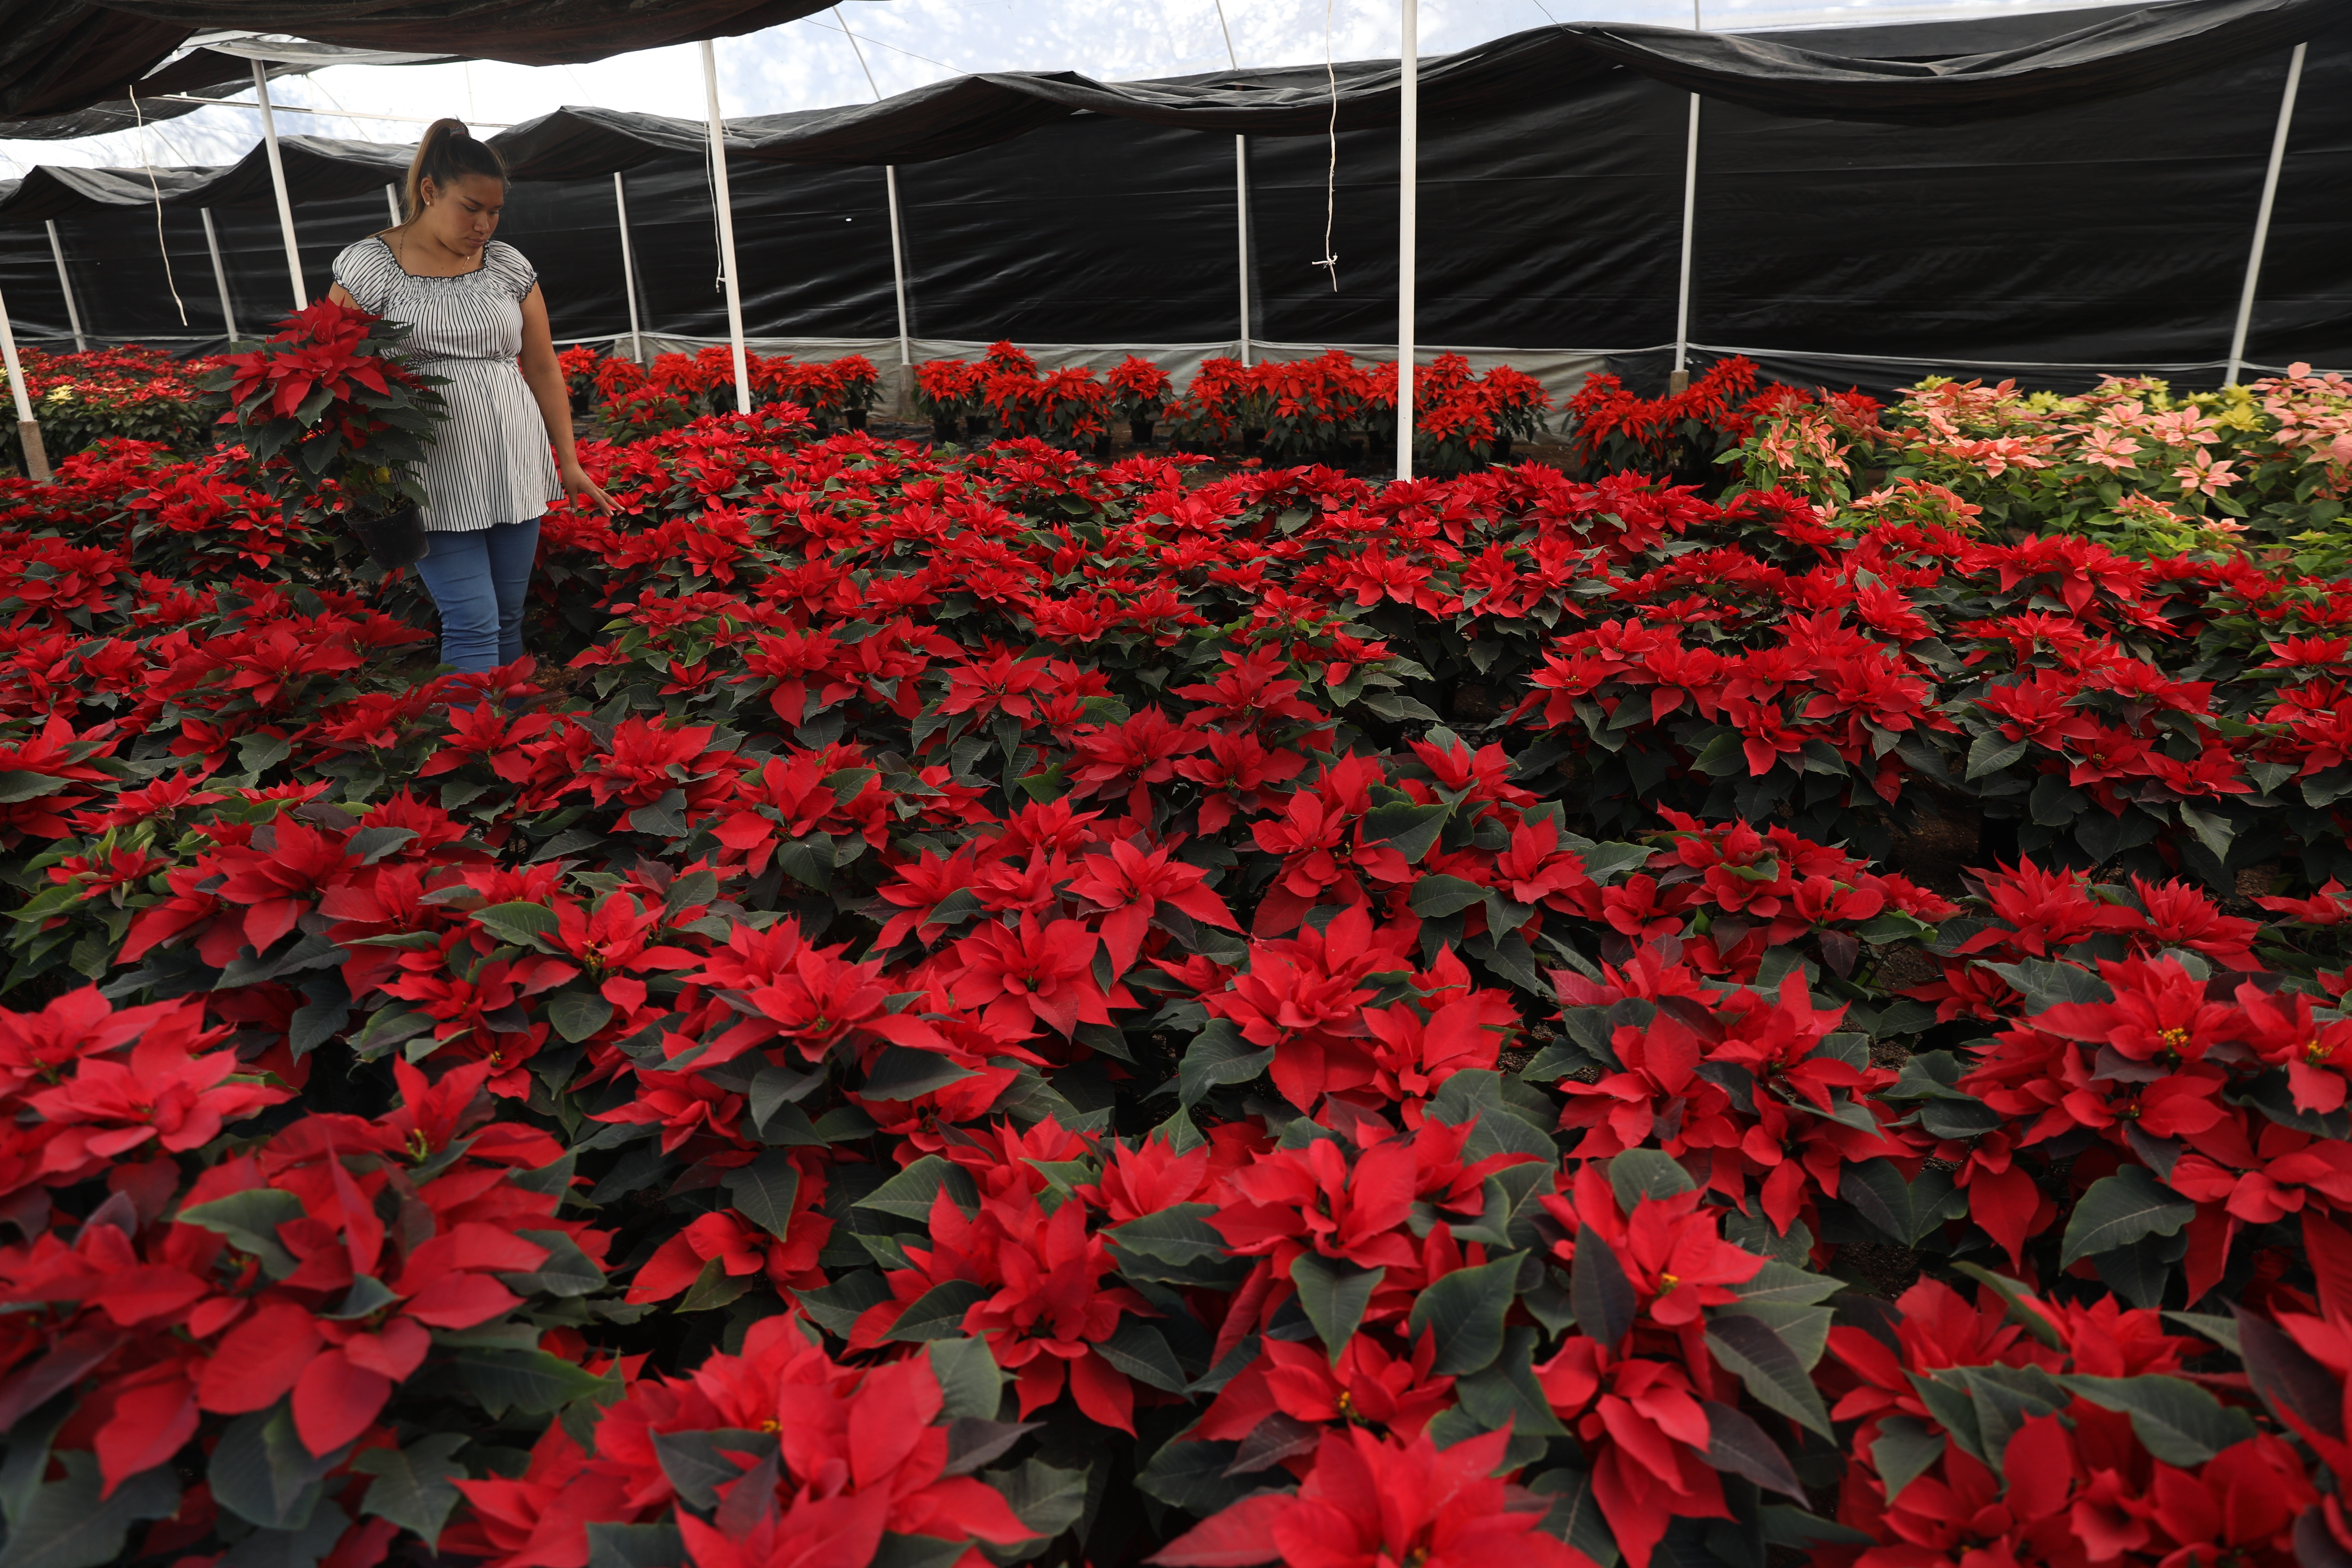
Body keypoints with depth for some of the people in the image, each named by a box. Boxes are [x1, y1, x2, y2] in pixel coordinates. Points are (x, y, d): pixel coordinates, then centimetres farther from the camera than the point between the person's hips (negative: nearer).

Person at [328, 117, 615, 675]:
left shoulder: (508, 264, 9)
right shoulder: (367, 266, -2)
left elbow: (543, 367, 12)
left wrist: (570, 463, 9)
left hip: (518, 473, 4)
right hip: (436, 480, -3)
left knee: (509, 619, 9)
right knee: (473, 627, -9)